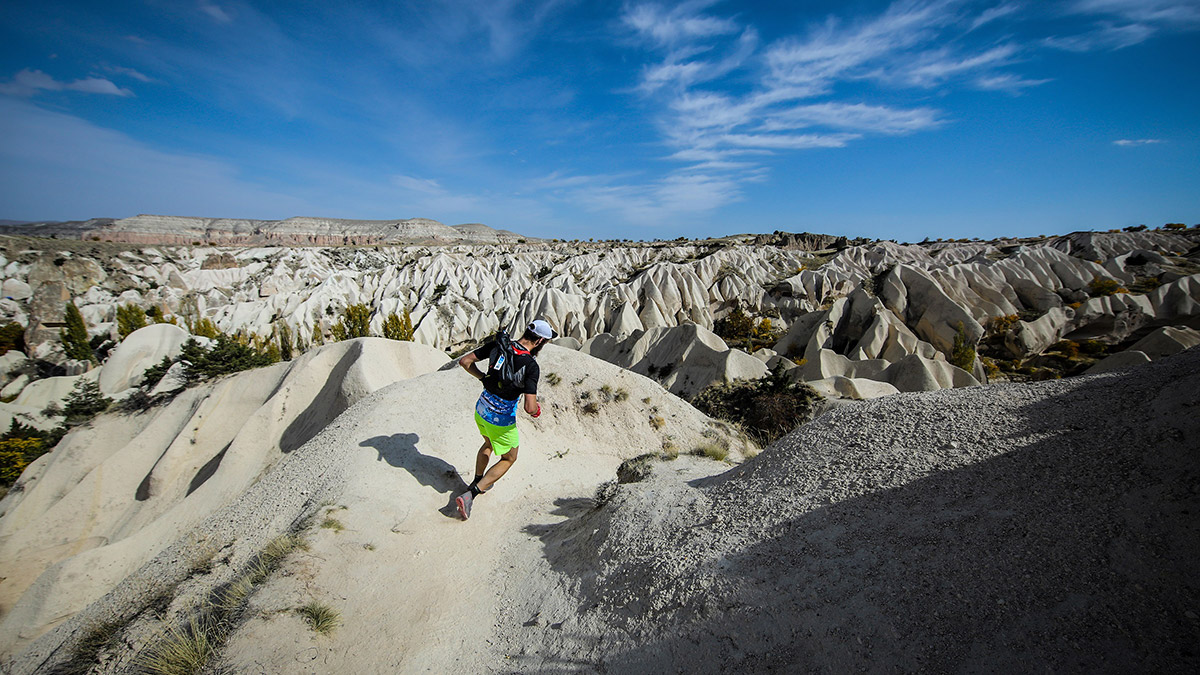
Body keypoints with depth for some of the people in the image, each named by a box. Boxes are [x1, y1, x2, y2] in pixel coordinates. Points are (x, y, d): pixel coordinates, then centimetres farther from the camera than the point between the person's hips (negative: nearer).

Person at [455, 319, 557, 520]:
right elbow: (529, 407, -30)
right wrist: (537, 409, -7)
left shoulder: (497, 344, -8)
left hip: (481, 410, 6)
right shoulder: (531, 365, -26)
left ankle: (477, 483, 53)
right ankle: (469, 495, 10)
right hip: (501, 421, -6)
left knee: (488, 444, 35)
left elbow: (465, 361, -1)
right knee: (509, 458, 20)